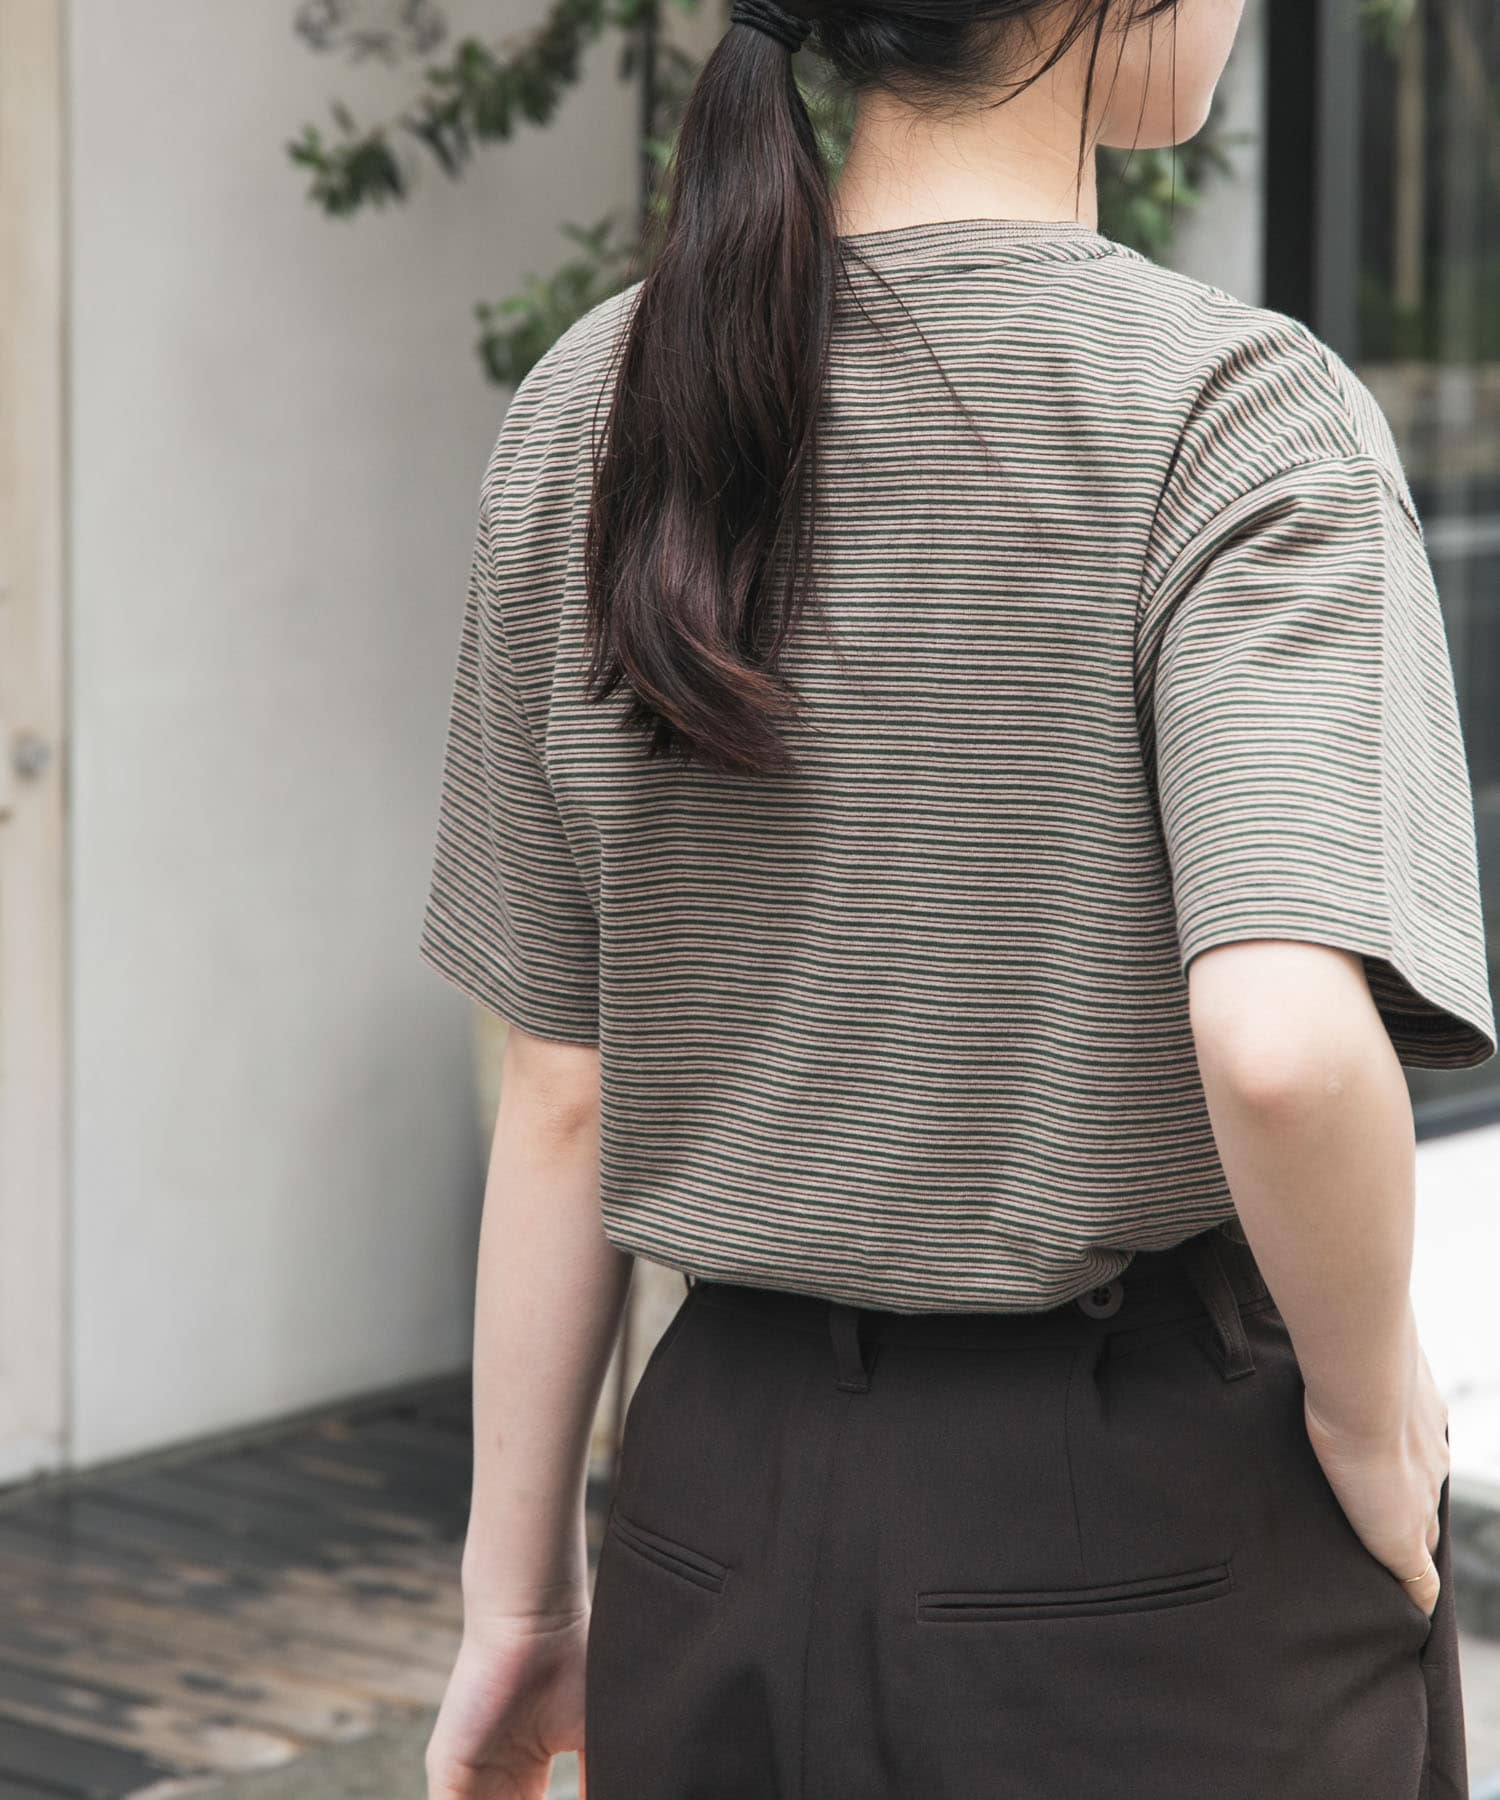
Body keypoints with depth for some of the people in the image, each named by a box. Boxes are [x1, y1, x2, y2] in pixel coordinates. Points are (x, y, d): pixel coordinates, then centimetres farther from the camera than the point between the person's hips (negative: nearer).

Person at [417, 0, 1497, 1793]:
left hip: (729, 1506, 5)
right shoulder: (1238, 413, -15)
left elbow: (561, 1092, 3)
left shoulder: (588, 412, 0)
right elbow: (1283, 1042, -30)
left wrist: (520, 1597, 10)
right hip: (1144, 1541, -4)